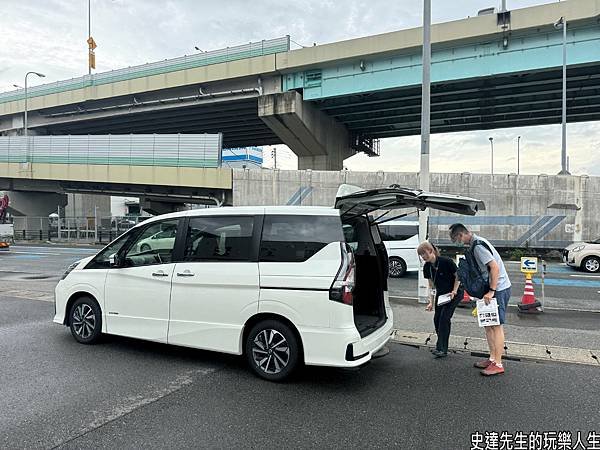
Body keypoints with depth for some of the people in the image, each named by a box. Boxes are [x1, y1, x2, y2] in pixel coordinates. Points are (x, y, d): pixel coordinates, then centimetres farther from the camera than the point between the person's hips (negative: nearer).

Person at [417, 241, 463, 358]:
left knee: (444, 317, -16)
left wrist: (454, 291, -18)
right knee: (437, 319, -1)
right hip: (440, 294, 6)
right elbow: (431, 285, 3)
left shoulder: (446, 262, -24)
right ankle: (442, 346, 15)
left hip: (454, 293, -6)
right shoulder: (427, 267, -7)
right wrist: (431, 302, -3)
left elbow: (458, 276, -12)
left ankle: (442, 349, -12)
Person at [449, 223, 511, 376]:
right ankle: (492, 358, 23)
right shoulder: (476, 243, 12)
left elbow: (495, 267, -25)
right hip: (493, 289, 10)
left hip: (499, 289, -10)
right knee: (488, 324, 14)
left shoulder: (478, 246, -19)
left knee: (496, 326, -4)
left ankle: (498, 364, 4)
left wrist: (491, 291, -23)